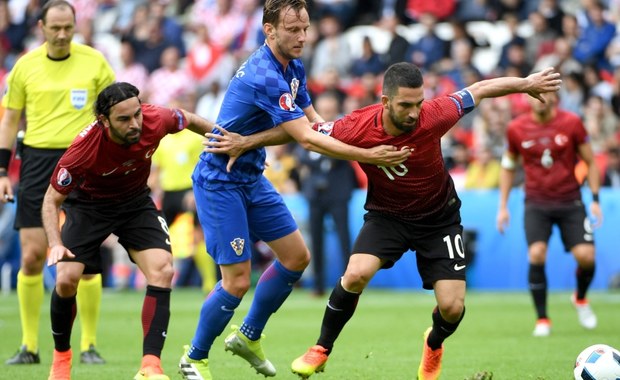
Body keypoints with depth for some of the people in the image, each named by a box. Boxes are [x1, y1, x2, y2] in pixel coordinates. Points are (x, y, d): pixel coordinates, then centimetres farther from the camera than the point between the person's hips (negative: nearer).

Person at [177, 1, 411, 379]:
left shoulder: (293, 67, 3)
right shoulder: (264, 76, -28)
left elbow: (311, 121, 1)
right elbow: (306, 137, -31)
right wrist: (368, 156, -34)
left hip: (251, 177, 9)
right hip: (220, 182, -9)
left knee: (297, 256, 9)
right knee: (238, 281, -9)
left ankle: (249, 336, 26)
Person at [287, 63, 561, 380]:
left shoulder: (432, 117, -27)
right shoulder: (355, 128, -27)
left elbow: (479, 90, -11)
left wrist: (526, 84, -1)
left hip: (438, 219, 1)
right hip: (387, 214, 0)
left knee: (452, 307, -9)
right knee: (356, 274, -27)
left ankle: (434, 344, 30)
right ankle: (321, 350, -3)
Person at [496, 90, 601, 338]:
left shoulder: (571, 123, -5)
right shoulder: (516, 129, -1)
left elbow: (590, 162, 4)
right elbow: (508, 167, 13)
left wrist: (595, 199, -2)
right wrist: (503, 206, 10)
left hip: (570, 201, 0)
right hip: (536, 203, 0)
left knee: (586, 255, -12)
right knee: (537, 254, -20)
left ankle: (581, 299, 22)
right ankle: (542, 319, -6)